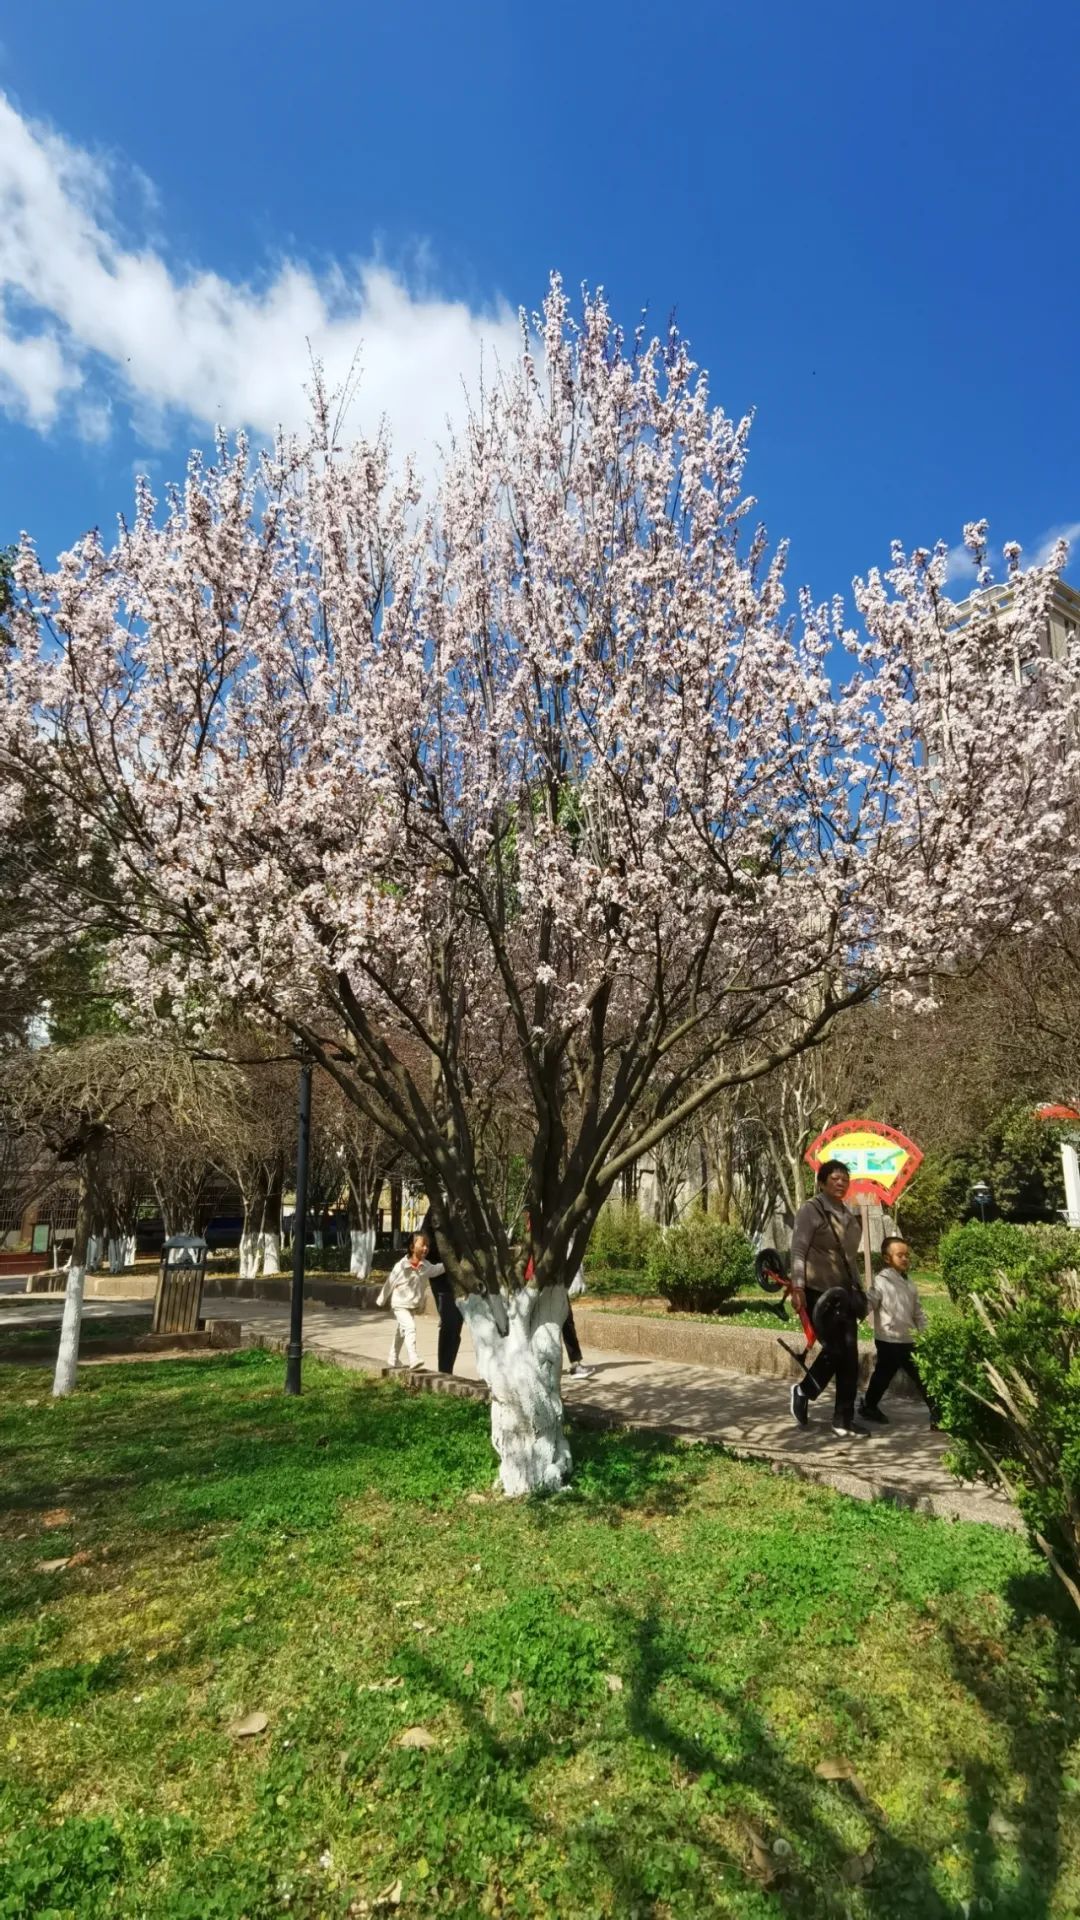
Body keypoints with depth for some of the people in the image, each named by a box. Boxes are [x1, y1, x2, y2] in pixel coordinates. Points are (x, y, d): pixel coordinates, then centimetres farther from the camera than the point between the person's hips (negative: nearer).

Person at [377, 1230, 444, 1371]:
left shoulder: (426, 1266, -7)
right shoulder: (402, 1266, -21)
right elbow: (390, 1283, -11)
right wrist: (381, 1300, -1)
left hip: (414, 1306, 6)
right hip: (400, 1304, -6)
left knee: (401, 1332, 22)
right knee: (410, 1328, -23)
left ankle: (393, 1360, 40)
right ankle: (414, 1361, -29)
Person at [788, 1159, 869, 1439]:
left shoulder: (850, 1216, 14)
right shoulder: (811, 1211, -9)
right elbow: (798, 1250, -15)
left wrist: (858, 1291, 19)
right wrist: (798, 1286, -25)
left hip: (844, 1293, 7)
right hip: (818, 1292, -7)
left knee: (849, 1355, 7)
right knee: (835, 1349, -6)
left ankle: (844, 1420, 18)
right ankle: (803, 1391, 18)